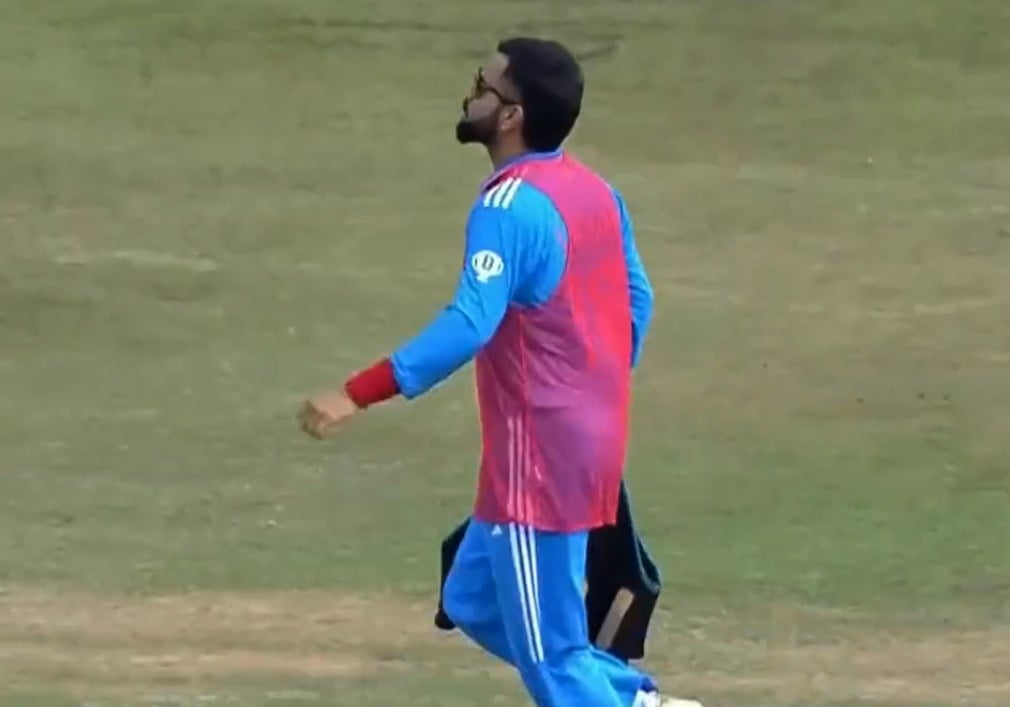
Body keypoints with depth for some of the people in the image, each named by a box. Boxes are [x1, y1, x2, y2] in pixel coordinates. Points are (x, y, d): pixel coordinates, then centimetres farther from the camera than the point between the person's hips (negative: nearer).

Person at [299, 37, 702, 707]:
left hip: (540, 457, -9)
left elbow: (470, 325, -30)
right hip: (590, 438, 9)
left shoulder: (509, 206, -20)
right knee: (475, 601, 22)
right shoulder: (596, 191, 8)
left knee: (550, 653, -2)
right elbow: (635, 301, 16)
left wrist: (357, 394, -33)